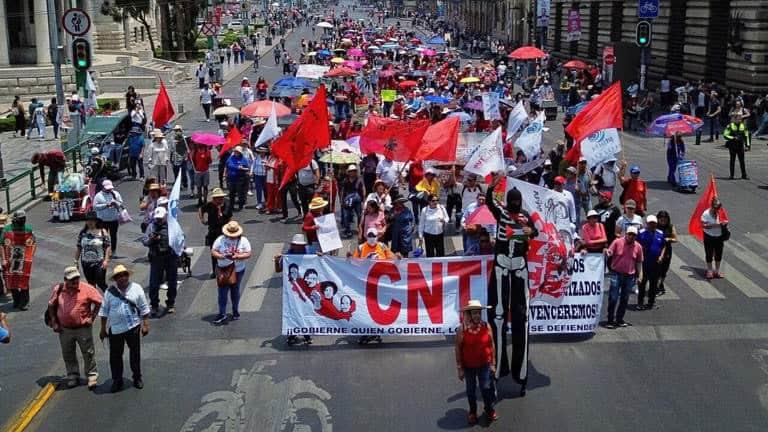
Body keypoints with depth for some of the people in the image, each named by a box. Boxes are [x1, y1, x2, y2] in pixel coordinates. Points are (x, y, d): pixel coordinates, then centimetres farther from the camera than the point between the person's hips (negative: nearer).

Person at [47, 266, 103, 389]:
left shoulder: (87, 289, -12)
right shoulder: (58, 289, -4)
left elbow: (99, 302, -5)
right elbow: (51, 306, 8)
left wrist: (92, 317, -7)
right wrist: (54, 322, 3)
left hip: (83, 328, -3)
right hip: (65, 329, 3)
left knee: (88, 353, 5)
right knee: (68, 355, 13)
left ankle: (92, 376, 18)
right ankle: (73, 376, 29)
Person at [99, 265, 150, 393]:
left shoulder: (136, 288, -2)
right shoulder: (110, 291, 1)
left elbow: (144, 309, 2)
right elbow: (104, 311, 6)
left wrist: (145, 324, -1)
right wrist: (103, 328, 7)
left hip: (133, 327, -1)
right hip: (115, 328, 1)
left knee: (135, 353, 10)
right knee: (115, 355, 6)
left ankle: (137, 378, 25)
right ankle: (117, 381, 19)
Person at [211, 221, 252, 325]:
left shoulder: (243, 240, -6)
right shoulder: (220, 239, -5)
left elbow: (248, 254, -10)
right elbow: (213, 251, -4)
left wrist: (237, 256, -26)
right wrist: (222, 256, -23)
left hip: (238, 270, 0)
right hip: (223, 270, 0)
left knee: (235, 291, 14)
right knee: (222, 292, -4)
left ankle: (235, 311, 29)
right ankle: (222, 314, 1)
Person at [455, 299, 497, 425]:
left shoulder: (486, 327, -9)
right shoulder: (462, 329, -14)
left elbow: (492, 346, -2)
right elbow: (458, 349, -8)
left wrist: (493, 364, 0)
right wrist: (460, 368, -6)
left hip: (484, 364, 1)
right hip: (469, 366, -1)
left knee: (486, 388, 5)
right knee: (471, 390, 15)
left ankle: (489, 409, 32)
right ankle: (472, 412, 36)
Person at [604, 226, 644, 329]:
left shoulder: (638, 247, 3)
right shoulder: (617, 242, -5)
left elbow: (639, 262, 10)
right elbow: (609, 253, -5)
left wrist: (639, 275, 6)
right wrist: (607, 252, -29)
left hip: (630, 276, 3)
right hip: (616, 274, -3)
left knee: (624, 299, 11)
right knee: (613, 298, -5)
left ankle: (619, 319, 22)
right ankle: (610, 320, 1)